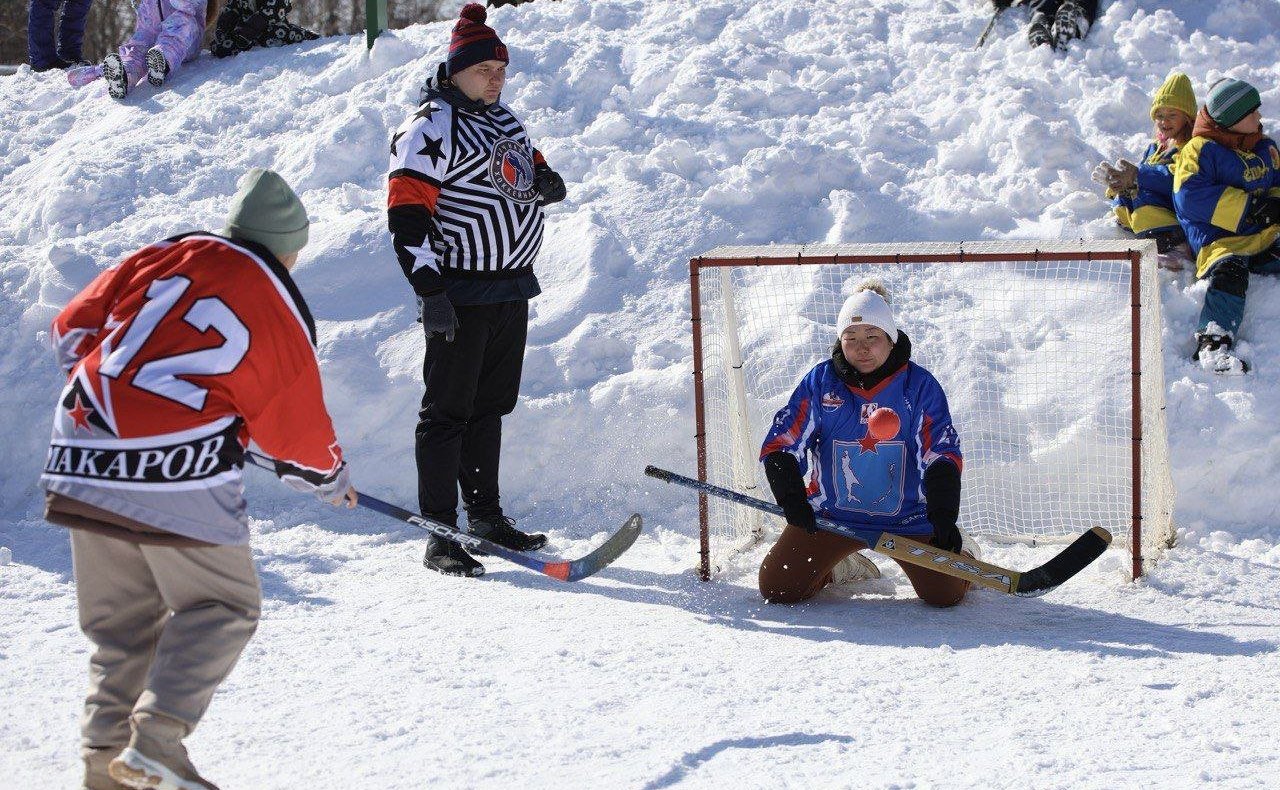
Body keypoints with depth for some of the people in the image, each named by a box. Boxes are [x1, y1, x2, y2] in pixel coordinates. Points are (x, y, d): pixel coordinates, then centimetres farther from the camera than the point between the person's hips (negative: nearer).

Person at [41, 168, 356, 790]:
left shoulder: (164, 257, 13)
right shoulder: (279, 309, 2)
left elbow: (74, 329, 17)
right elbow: (297, 426, 8)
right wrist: (331, 476, 28)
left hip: (83, 455, 5)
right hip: (177, 473, -5)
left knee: (121, 619, 18)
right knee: (222, 608, 8)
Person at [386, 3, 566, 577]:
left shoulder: (502, 118, 14)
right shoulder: (432, 126, -11)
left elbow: (532, 169, 27)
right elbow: (407, 213, -15)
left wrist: (546, 181, 0)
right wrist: (430, 290, -21)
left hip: (512, 289, 8)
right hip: (461, 295, -8)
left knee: (491, 406, 16)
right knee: (448, 412, -4)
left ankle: (486, 515, 26)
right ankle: (440, 536, -2)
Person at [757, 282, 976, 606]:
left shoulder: (919, 385, -8)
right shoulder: (820, 381, -5)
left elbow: (942, 455, -9)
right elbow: (780, 446, -5)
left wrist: (943, 518, -23)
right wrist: (791, 497, -21)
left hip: (907, 519, -1)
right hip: (829, 515, 2)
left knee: (945, 593, -16)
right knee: (777, 589, -10)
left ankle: (962, 555, 24)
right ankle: (840, 569, 23)